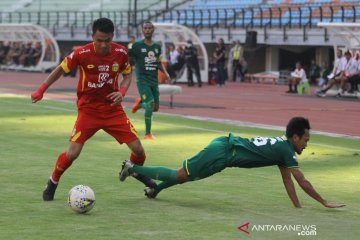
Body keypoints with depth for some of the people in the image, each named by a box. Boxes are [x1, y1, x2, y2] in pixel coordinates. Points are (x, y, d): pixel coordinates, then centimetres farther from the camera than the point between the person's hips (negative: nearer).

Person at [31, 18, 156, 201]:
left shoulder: (121, 53, -10)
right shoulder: (82, 54, -17)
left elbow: (127, 75, 8)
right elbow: (61, 69, -1)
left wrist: (122, 92, -11)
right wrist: (41, 90, -1)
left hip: (113, 109, 3)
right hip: (88, 109, -3)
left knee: (138, 148, -1)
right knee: (72, 153, -13)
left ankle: (137, 171, 34)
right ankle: (52, 183, 14)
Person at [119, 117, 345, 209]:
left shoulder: (282, 147, 14)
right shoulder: (286, 150, -11)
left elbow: (287, 180, 18)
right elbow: (303, 182, -12)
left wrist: (298, 207, 13)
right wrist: (325, 202, -8)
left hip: (224, 145, 8)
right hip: (222, 152, -8)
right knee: (179, 176, -2)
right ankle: (134, 168, 3)